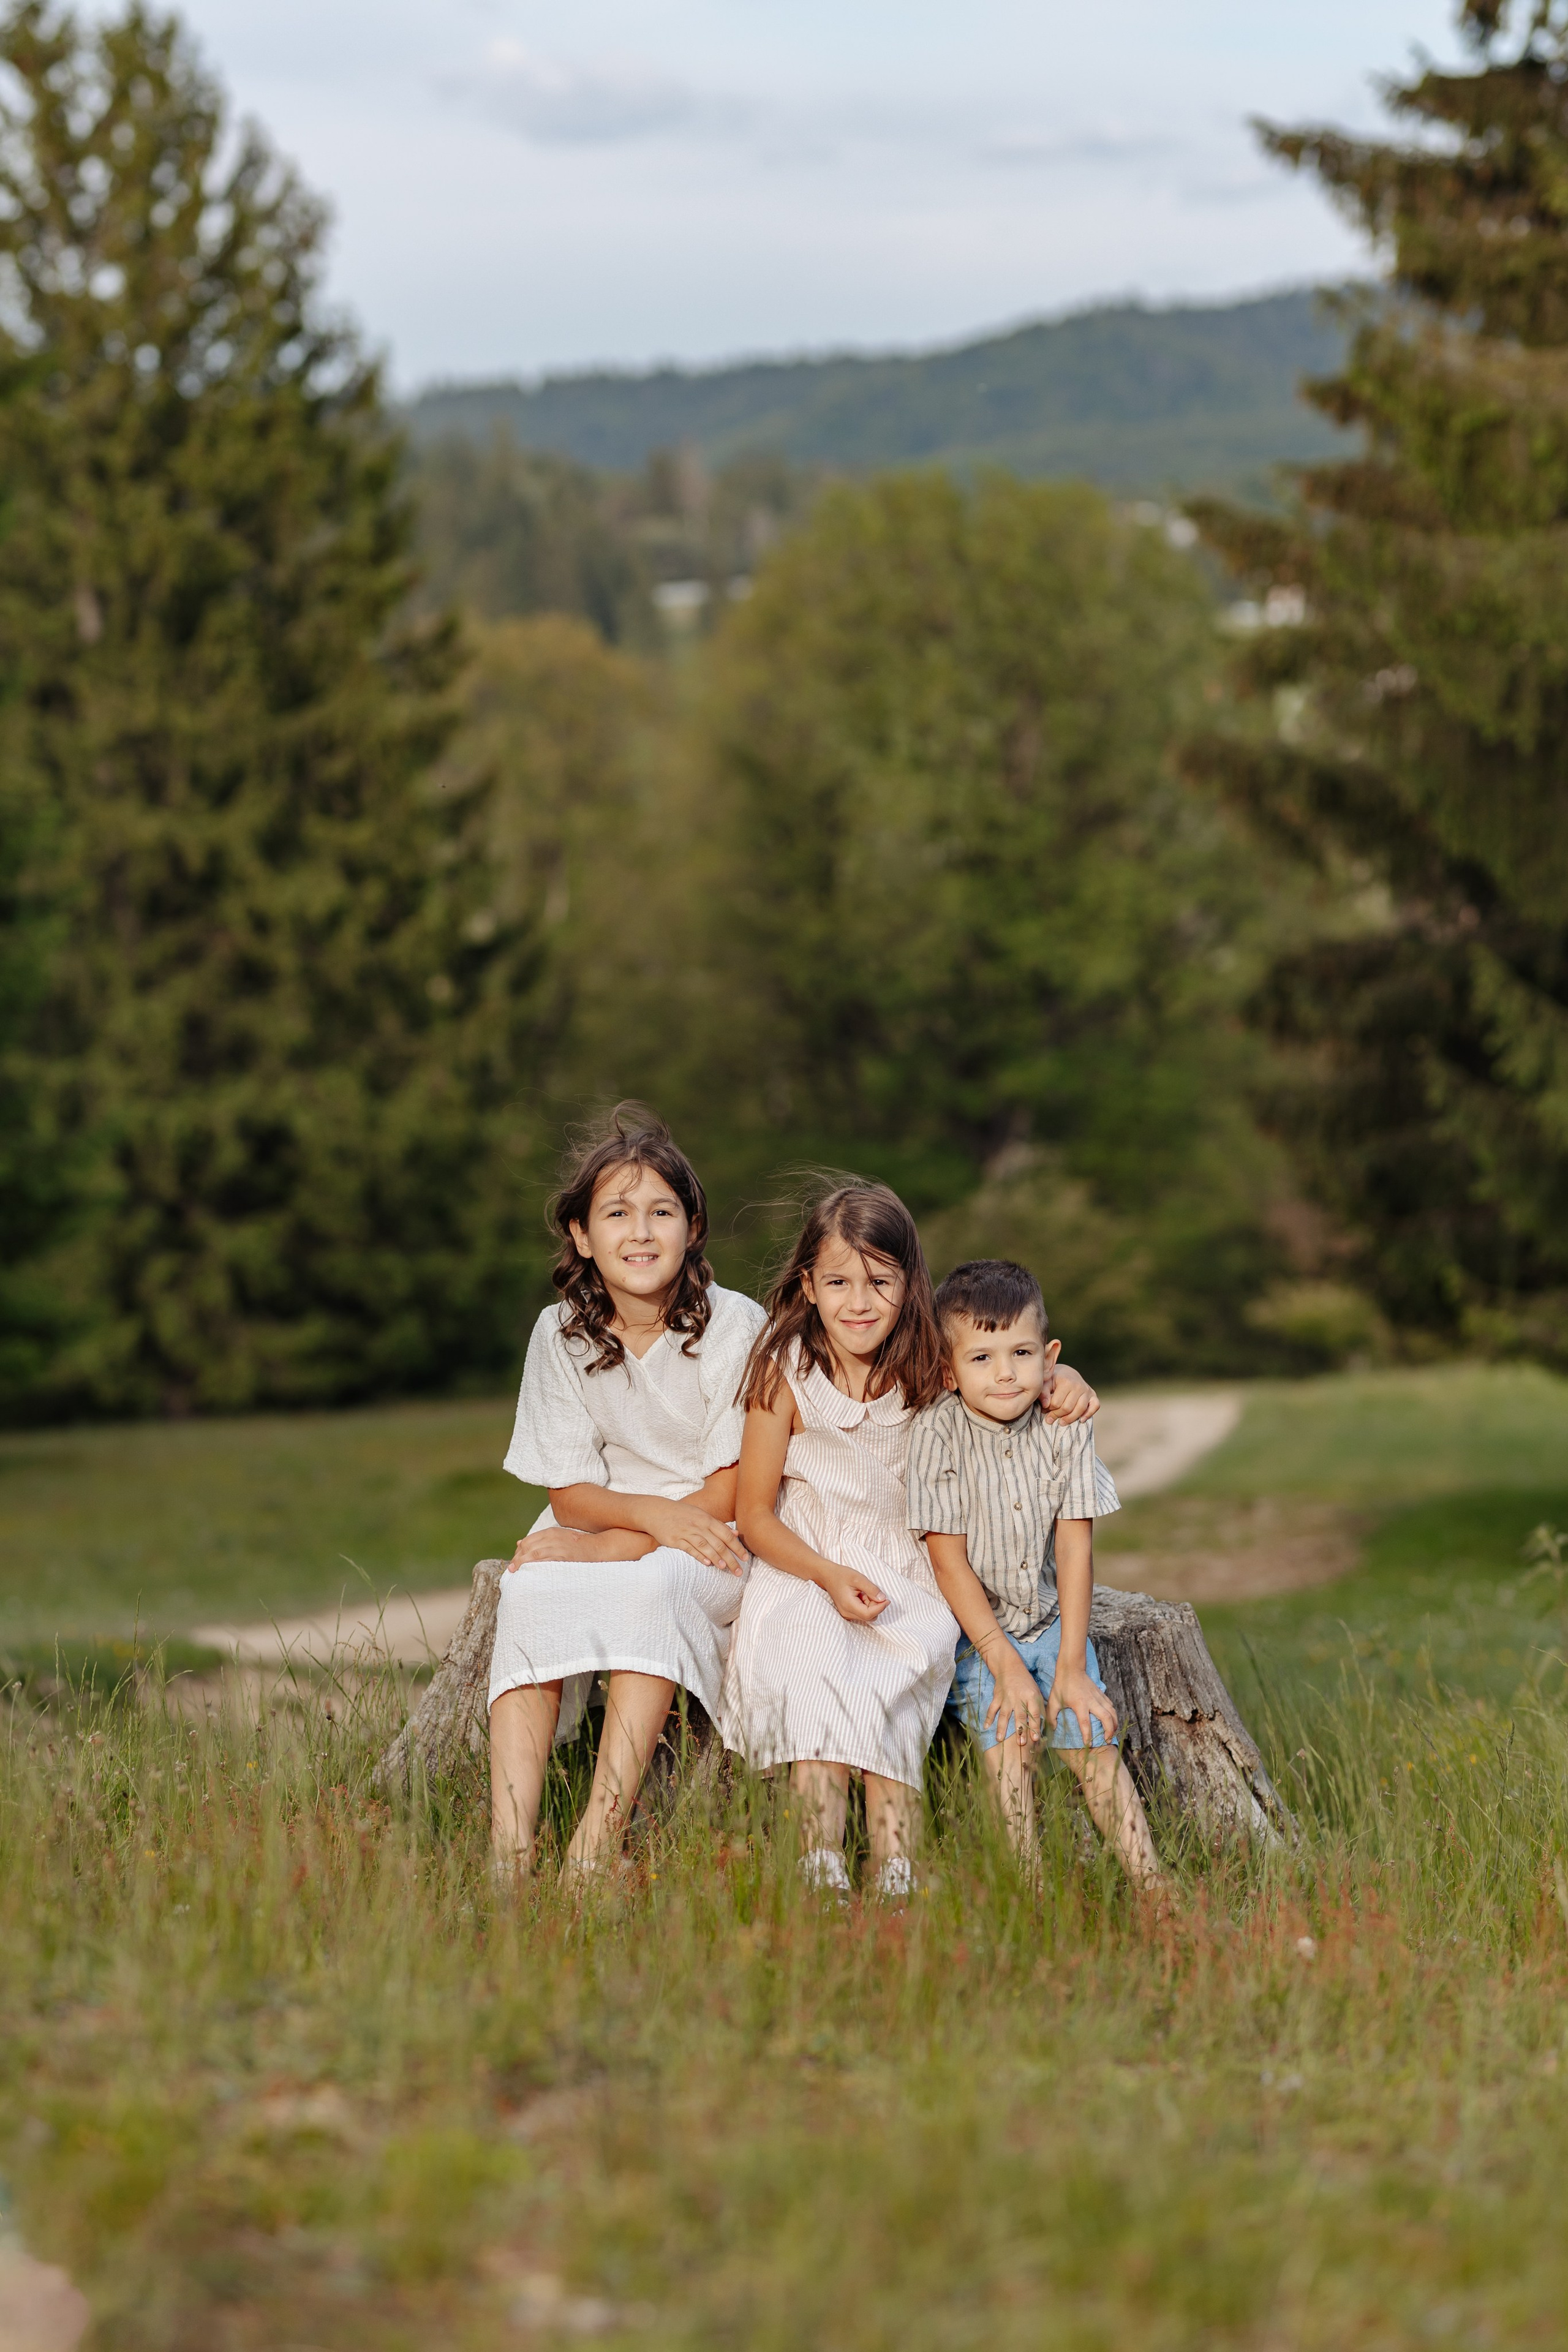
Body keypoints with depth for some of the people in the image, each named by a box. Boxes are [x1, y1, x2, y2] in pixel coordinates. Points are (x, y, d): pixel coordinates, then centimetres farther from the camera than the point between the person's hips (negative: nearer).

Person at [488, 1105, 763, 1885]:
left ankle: (598, 1841, -42)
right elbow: (570, 1492, -2)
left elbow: (730, 1496, -12)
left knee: (653, 1582, -36)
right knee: (528, 1590, -29)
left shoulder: (734, 1326, -12)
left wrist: (600, 1545, -19)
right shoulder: (563, 1333, -2)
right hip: (601, 1529, 3)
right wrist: (654, 1512, -24)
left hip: (715, 1551, -3)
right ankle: (508, 1850, -38)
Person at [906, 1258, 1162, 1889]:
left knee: (1091, 1736, -10)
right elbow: (949, 1560, -15)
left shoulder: (1065, 1428, -8)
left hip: (1051, 1618, 3)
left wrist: (1071, 1663, -10)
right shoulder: (938, 1433, -17)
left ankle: (1149, 1883, -10)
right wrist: (1005, 1663, -18)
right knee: (1010, 1727, -23)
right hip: (972, 1626, -3)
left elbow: (1074, 1547, -6)